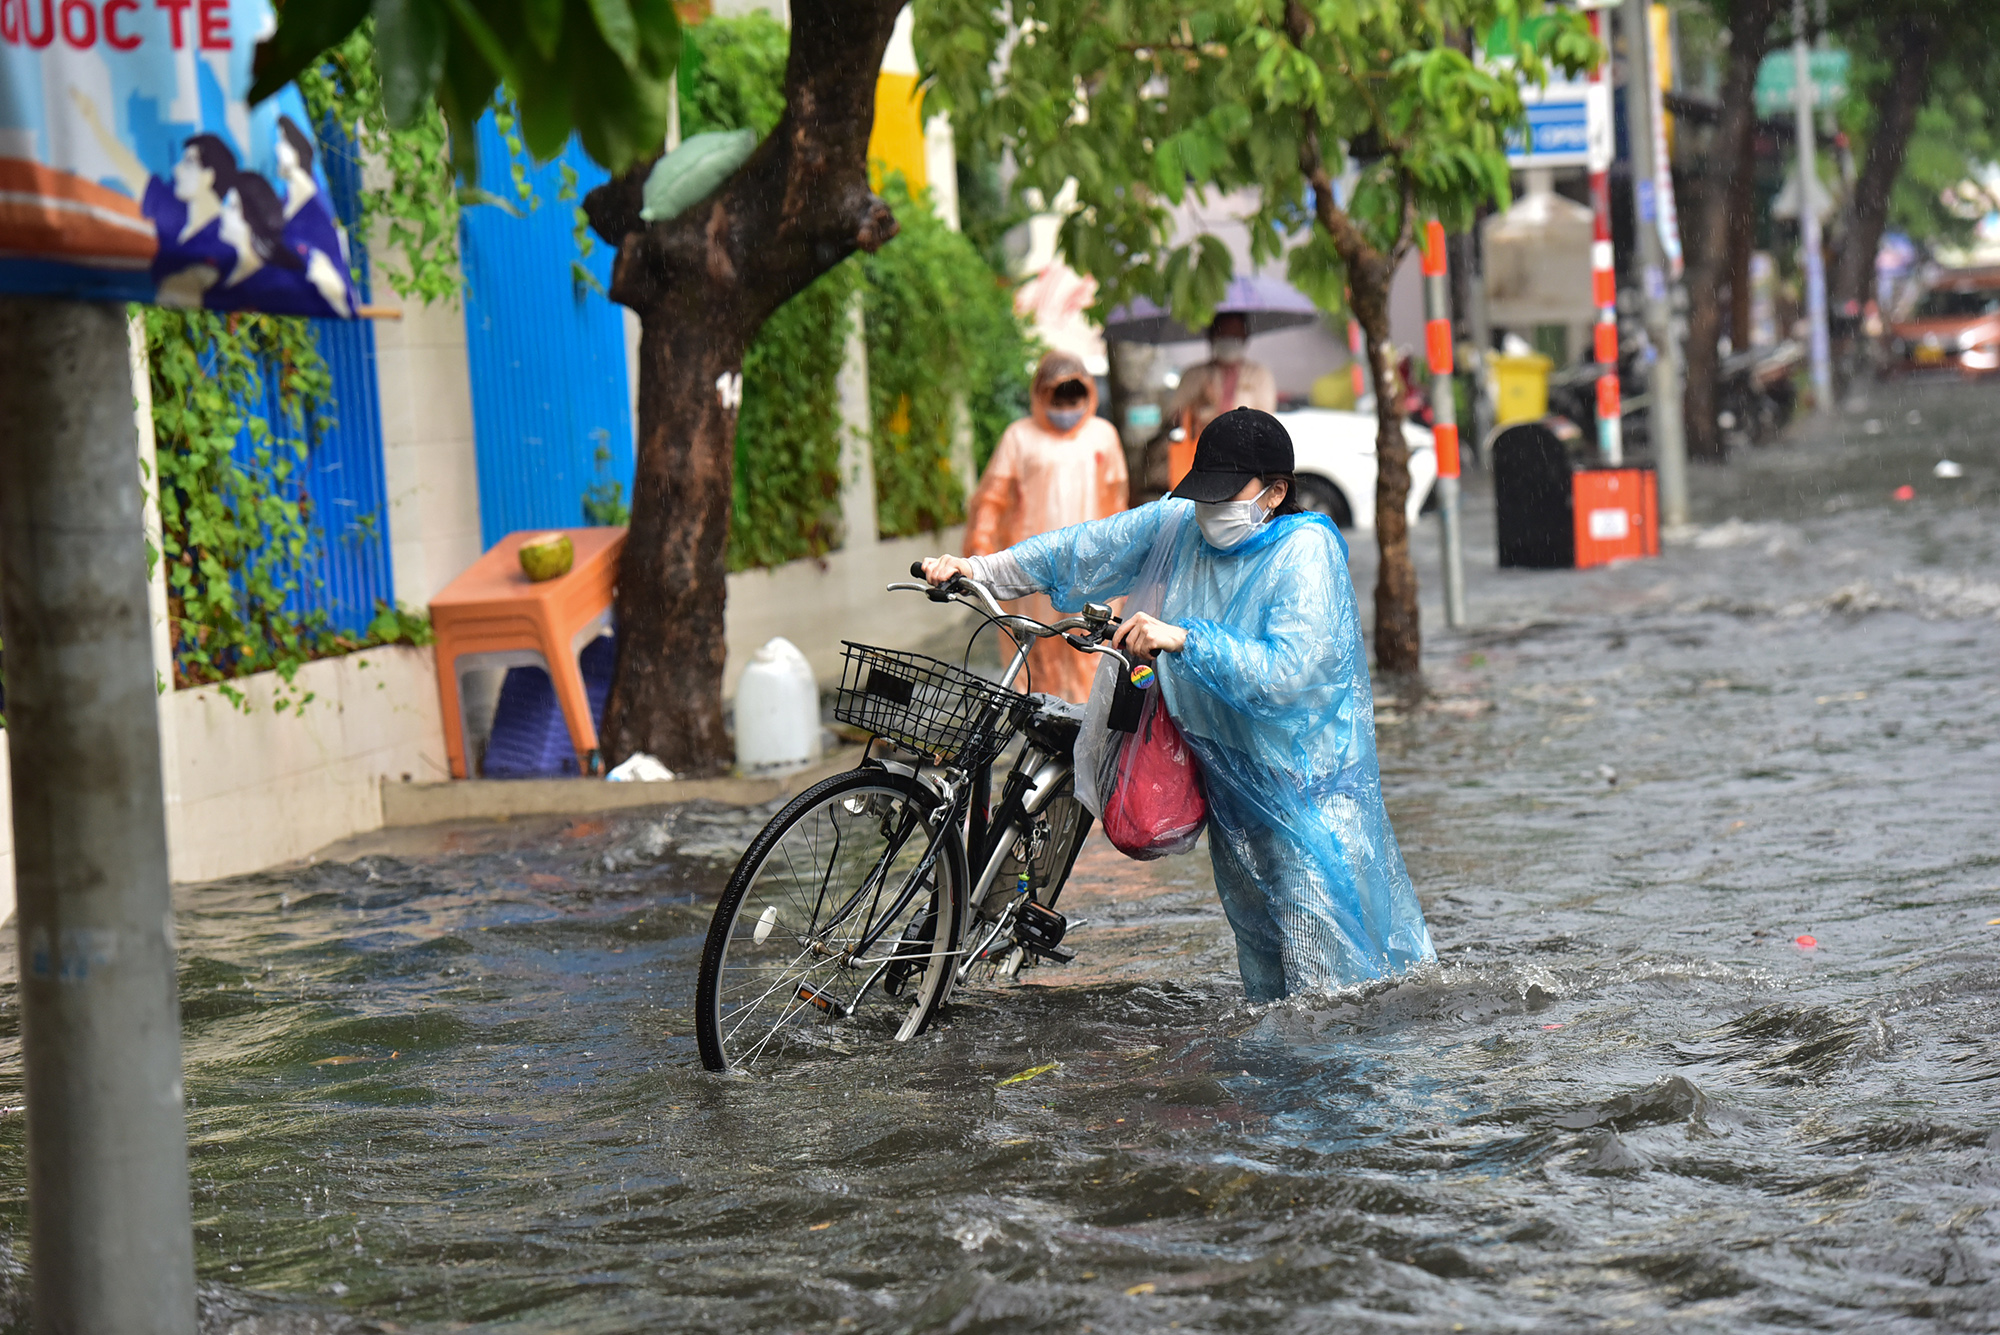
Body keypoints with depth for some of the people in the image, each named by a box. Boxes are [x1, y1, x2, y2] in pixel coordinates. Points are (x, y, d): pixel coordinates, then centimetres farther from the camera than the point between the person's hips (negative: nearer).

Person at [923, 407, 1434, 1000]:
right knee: (1255, 931, 17)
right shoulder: (1179, 524, -2)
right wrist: (980, 569, 4)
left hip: (1309, 789, -7)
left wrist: (1183, 638, -36)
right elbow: (1087, 549, 10)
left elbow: (1288, 674, -31)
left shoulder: (1306, 552, -21)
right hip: (1228, 772, 7)